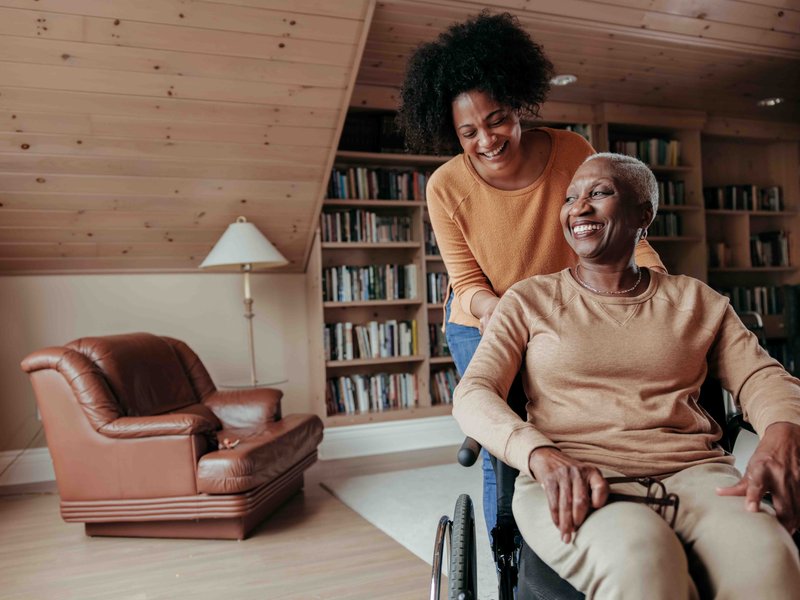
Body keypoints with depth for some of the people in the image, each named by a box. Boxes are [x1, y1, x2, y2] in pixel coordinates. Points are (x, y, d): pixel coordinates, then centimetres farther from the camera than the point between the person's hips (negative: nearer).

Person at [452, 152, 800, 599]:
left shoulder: (694, 300, 18)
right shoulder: (529, 300, 11)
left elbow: (763, 377, 9)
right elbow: (473, 394, 0)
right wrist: (544, 456, -21)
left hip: (692, 472, 3)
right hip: (572, 482, -2)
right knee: (637, 555, -36)